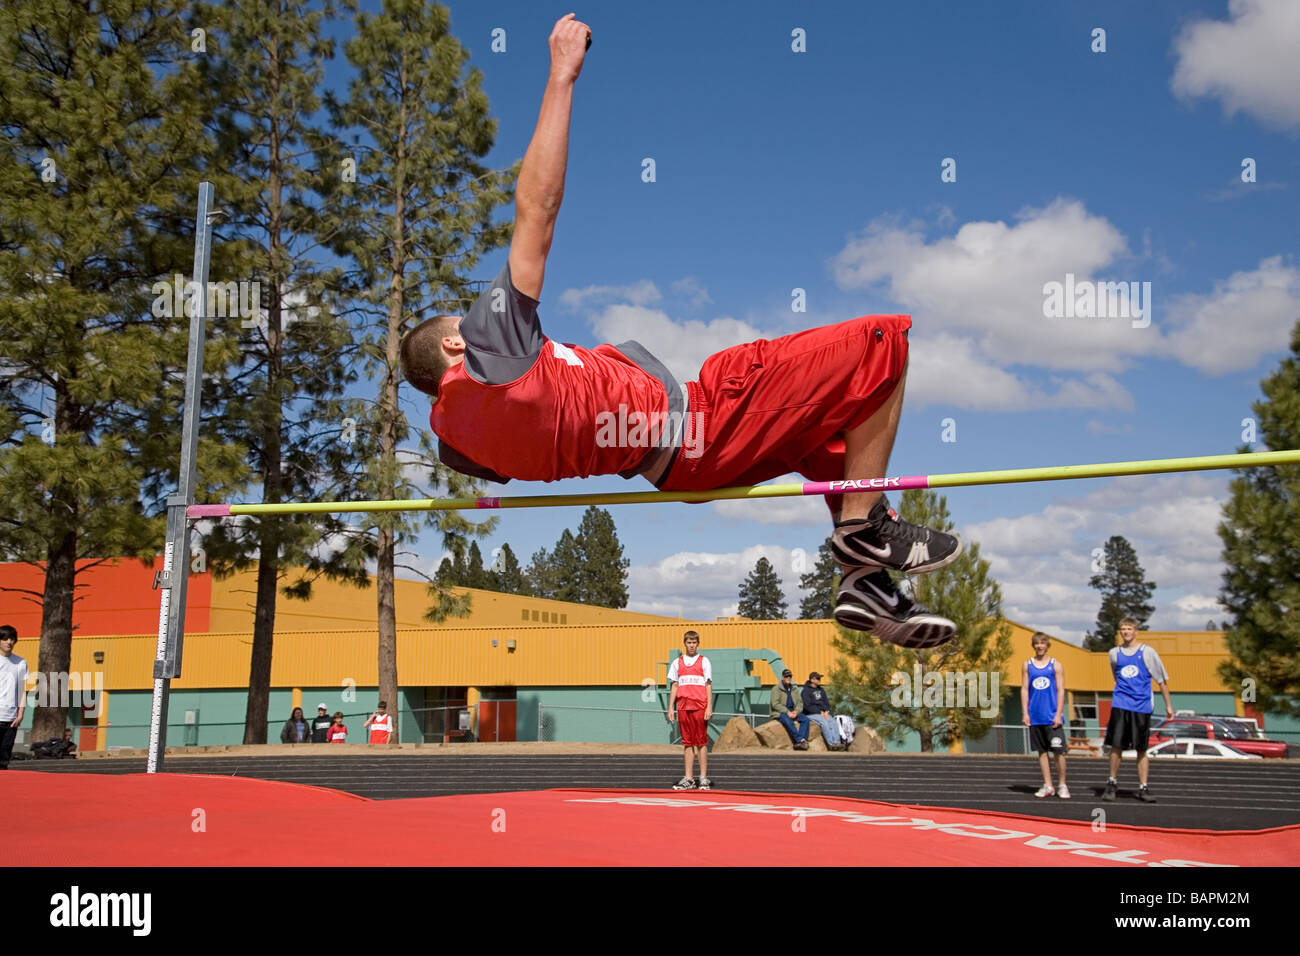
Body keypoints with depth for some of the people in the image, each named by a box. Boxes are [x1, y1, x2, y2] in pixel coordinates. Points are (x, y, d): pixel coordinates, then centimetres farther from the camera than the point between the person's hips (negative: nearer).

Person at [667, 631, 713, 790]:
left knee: (701, 742, -2)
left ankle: (703, 778, 2)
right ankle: (688, 779, 8)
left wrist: (709, 707, -7)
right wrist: (671, 707, 7)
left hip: (700, 706, -3)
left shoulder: (704, 661, 4)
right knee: (687, 742, 5)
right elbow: (674, 686, 14)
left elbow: (708, 685, 1)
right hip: (683, 706, 3)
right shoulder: (677, 662, 13)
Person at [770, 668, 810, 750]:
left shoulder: (793, 689, 19)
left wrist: (796, 711, -11)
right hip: (779, 713, -5)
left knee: (805, 719, -21)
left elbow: (800, 702, 11)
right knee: (788, 720, -37)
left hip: (792, 712, 5)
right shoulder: (776, 688, 1)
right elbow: (775, 704, -10)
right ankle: (801, 740, -40)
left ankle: (799, 743, -36)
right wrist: (787, 712, -19)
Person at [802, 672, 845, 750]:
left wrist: (826, 711, -3)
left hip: (823, 713, 6)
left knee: (834, 722, -22)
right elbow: (807, 706, -12)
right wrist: (820, 712, -13)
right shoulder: (806, 691, -4)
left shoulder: (821, 690, 18)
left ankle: (837, 743, -33)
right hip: (811, 714, -6)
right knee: (824, 722, -32)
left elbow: (827, 703, 18)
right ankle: (831, 744, -34)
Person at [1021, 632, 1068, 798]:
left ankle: (1062, 786, 8)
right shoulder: (1027, 665, 8)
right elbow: (1024, 689, 7)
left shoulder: (1056, 665, 2)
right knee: (1042, 751, 7)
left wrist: (1058, 714, -8)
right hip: (1035, 717, 2)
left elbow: (1061, 691, -1)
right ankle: (1048, 786, 13)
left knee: (1059, 751, -4)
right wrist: (1025, 713, 0)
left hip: (1052, 717, -2)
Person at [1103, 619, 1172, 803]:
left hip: (1142, 706, -1)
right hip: (1120, 706, 1)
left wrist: (1168, 705, 5)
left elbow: (1162, 679, 6)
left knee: (1141, 749, 3)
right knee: (1116, 745, -3)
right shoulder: (1114, 653, 9)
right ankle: (1112, 783, 10)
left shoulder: (1147, 652, 2)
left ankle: (1143, 788, 9)